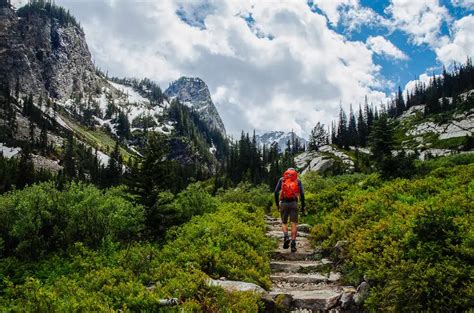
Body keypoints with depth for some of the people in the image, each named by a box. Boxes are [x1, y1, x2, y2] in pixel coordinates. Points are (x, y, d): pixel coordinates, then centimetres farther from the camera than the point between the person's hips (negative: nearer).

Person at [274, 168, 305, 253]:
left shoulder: (281, 179, 13)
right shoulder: (298, 181, 12)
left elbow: (276, 192, 3)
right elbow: (302, 194, 1)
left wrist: (277, 204, 11)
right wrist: (303, 206, 6)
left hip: (284, 203, 1)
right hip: (294, 203, 0)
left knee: (284, 222, 14)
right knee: (294, 224, 2)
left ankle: (286, 237, -11)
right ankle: (293, 244, -5)